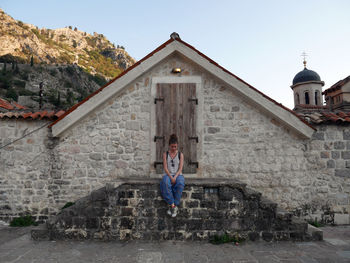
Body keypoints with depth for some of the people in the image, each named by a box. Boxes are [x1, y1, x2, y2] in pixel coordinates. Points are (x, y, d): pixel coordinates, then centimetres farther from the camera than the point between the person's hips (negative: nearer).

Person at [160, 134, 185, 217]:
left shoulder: (180, 154, 8)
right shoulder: (165, 154, 8)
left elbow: (180, 168, 0)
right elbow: (165, 168, -1)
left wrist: (175, 177, -17)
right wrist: (171, 177, -17)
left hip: (178, 175, 0)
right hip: (168, 174, 0)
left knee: (180, 184, -36)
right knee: (166, 183, -37)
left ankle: (173, 206, -29)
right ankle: (173, 206, -32)